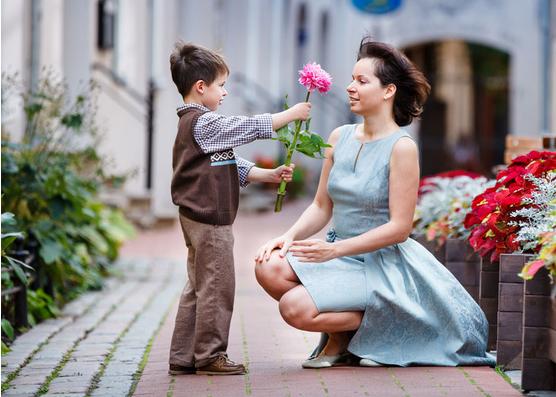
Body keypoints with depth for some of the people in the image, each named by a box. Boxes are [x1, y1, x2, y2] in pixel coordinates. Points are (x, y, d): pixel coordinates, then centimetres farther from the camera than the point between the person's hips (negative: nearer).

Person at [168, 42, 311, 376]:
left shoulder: (193, 123, 17)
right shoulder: (204, 123, -16)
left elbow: (233, 167, 18)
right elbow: (251, 127, -16)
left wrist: (270, 175, 11)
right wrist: (292, 113, -6)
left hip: (199, 219, 11)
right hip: (210, 219, -11)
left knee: (198, 289, 14)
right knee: (216, 287, -4)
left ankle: (183, 358, 17)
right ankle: (210, 355, 2)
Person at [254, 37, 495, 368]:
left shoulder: (401, 147, -13)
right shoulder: (340, 137, 6)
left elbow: (400, 227, -16)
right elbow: (322, 206, 12)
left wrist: (335, 249, -22)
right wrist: (290, 236, -8)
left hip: (382, 264, -7)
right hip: (340, 254, 7)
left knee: (295, 307, -26)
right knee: (269, 267, -20)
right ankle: (340, 339, 2)